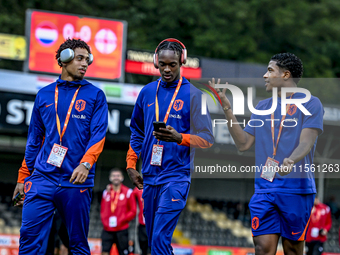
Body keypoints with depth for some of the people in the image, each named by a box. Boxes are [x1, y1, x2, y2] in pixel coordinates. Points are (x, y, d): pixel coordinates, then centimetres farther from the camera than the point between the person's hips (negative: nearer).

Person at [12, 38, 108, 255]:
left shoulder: (95, 96, 7)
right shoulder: (44, 95, 15)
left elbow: (99, 134, -5)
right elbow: (34, 139, 18)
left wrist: (86, 163, -22)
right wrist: (23, 177, 14)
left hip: (76, 181, -2)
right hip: (42, 179, 2)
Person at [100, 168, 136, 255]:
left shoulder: (128, 192, 0)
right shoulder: (106, 192, 11)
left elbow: (133, 211, 1)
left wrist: (121, 220, -8)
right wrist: (105, 221, 3)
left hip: (122, 230, -3)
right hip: (108, 230, 3)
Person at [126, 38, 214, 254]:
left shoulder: (193, 95, -4)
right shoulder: (147, 92, 11)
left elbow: (207, 138, -9)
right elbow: (137, 131, 23)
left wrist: (180, 138, -26)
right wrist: (131, 165, 16)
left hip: (176, 177, -6)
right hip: (150, 177, 6)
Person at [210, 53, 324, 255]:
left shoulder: (311, 104, 1)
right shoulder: (262, 107, 18)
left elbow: (306, 142, -11)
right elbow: (243, 144, 15)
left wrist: (291, 160, -32)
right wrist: (227, 109, 10)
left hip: (296, 188, -4)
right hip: (264, 188, 4)